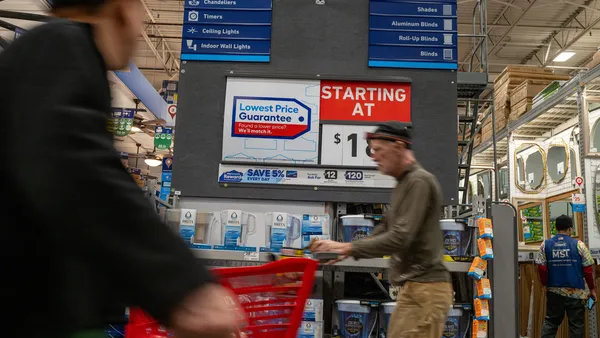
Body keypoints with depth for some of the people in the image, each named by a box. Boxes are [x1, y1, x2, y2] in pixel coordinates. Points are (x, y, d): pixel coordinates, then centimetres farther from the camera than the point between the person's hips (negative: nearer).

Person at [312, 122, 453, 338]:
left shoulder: (419, 181, -14)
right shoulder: (403, 184, 18)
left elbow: (400, 238, -22)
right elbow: (385, 230, 21)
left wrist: (349, 248, -18)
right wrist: (346, 249, 10)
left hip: (425, 287, -10)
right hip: (413, 286, 10)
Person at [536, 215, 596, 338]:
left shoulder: (545, 245, -1)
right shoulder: (579, 245, -6)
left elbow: (541, 268, -2)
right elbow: (588, 269, -4)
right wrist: (592, 289, 8)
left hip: (554, 291, 2)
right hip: (576, 292, -2)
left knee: (551, 321, 13)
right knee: (576, 324, 9)